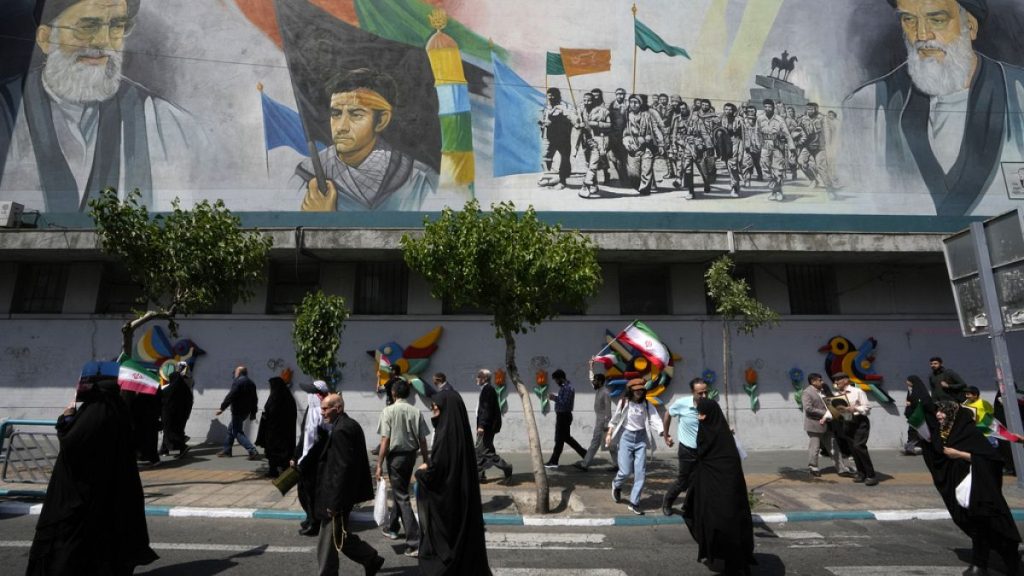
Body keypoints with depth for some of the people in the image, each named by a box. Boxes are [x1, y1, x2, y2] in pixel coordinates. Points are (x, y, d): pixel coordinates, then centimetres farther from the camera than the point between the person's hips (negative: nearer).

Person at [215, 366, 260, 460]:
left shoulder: (237, 382, -12)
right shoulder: (251, 383, 15)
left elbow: (230, 396, -20)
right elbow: (254, 399, 17)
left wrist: (222, 408, -14)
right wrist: (253, 413, 21)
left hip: (238, 411, -9)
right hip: (246, 411, 9)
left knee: (237, 432, -7)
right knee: (231, 429, 21)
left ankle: (252, 451, -16)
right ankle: (226, 450, 28)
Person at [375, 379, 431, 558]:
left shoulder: (389, 411, -11)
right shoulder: (416, 412, -3)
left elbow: (385, 440, -15)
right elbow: (422, 440, -2)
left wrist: (379, 465, -9)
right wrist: (426, 462, 8)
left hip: (396, 456, -4)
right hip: (411, 455, 5)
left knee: (402, 497, 1)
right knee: (399, 491, 24)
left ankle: (415, 542, -4)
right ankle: (391, 527, 44)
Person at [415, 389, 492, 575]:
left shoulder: (446, 435, -24)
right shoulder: (459, 430, 3)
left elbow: (434, 474, -23)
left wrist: (420, 471, -4)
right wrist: (429, 467, 11)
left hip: (445, 502, -9)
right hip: (461, 498, 9)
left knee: (439, 548, 7)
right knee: (461, 541, 19)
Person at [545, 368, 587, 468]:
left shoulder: (568, 388, -18)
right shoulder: (563, 386, 13)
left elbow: (565, 403, -25)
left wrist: (555, 398, -18)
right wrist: (555, 397, 0)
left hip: (564, 416, -10)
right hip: (562, 415, 10)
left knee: (559, 439, -1)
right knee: (566, 437, 17)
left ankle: (553, 461, 8)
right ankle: (584, 453, 24)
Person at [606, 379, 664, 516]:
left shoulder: (647, 405, -3)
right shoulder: (623, 402, -7)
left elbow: (655, 420, -15)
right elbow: (615, 419, 4)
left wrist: (665, 434, -28)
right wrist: (609, 434, 3)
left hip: (641, 439, 2)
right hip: (626, 437, -2)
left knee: (641, 473, -1)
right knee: (626, 471, -5)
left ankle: (634, 503, 13)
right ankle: (616, 485, 30)